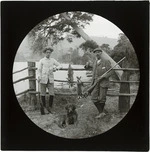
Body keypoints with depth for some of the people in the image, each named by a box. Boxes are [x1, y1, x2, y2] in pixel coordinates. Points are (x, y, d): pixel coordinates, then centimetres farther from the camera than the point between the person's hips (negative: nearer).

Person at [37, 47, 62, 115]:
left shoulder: (53, 60, 10)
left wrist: (56, 68, -6)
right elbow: (39, 70, 2)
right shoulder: (41, 61, 3)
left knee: (52, 94, -6)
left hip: (50, 80, 2)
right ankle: (43, 106, 19)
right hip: (43, 79, -2)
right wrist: (39, 77, -15)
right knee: (43, 94, 3)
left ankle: (49, 107, 11)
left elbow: (60, 65, 16)